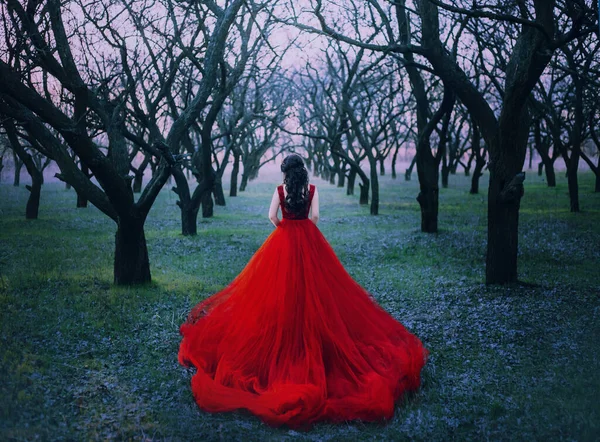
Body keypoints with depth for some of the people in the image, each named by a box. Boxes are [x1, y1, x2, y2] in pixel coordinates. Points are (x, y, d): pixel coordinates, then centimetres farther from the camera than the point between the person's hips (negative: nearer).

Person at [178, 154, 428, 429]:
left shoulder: (280, 190, -4)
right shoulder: (312, 189, -2)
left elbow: (272, 216, -7)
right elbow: (315, 215, -5)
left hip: (284, 239, -1)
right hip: (309, 239, 1)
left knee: (283, 284, 5)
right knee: (312, 284, 7)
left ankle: (284, 335, 8)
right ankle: (312, 329, 9)